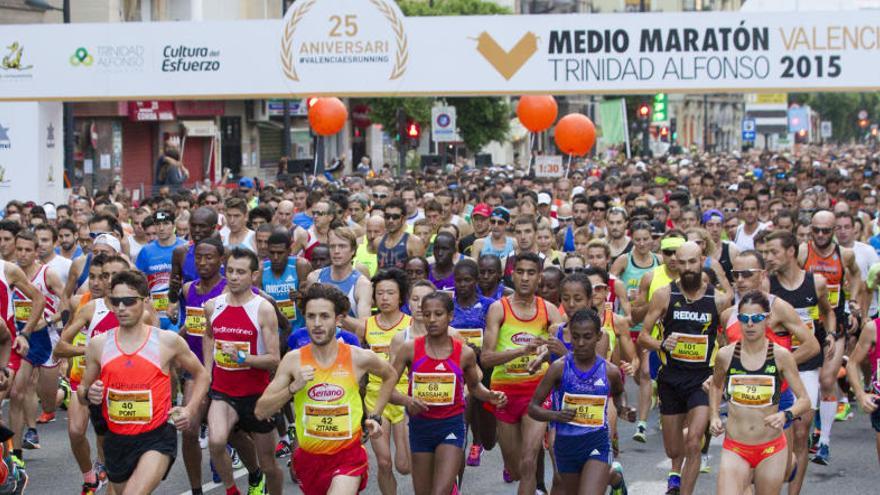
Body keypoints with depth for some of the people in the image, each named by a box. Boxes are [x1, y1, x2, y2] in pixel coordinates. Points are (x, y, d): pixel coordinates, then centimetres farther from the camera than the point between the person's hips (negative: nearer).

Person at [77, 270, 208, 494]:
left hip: (157, 439, -4)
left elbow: (201, 375, 11)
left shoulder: (168, 341, -5)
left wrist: (190, 410, -4)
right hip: (117, 440, 4)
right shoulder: (98, 344, 1)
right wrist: (88, 395, -10)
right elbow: (82, 390, 13)